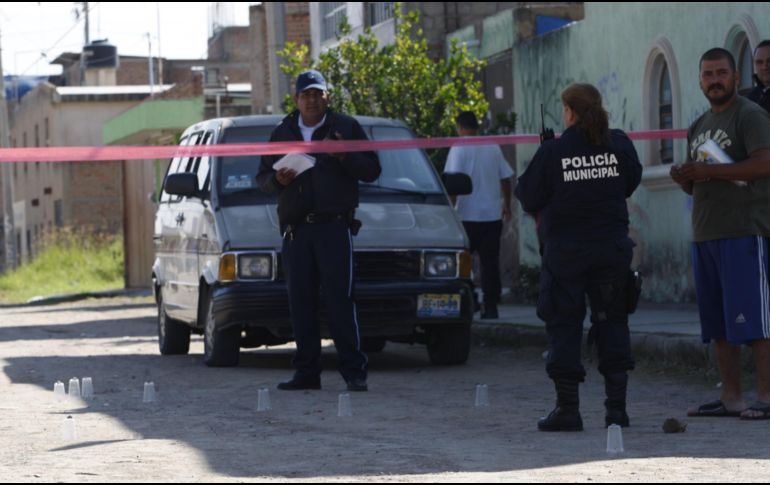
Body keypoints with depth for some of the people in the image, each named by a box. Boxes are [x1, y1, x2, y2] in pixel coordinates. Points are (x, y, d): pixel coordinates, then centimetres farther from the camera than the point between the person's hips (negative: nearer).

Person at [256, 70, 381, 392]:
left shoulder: (345, 128, 9)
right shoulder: (282, 133, 18)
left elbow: (371, 170, 4)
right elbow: (262, 177, 21)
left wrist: (343, 156, -14)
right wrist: (277, 179, -2)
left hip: (334, 227, -4)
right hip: (296, 229, 4)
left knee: (340, 299, -9)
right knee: (300, 302, 2)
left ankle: (354, 371, -9)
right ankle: (307, 372, 6)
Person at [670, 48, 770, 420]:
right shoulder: (699, 126, 22)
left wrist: (708, 171, -19)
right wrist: (683, 178, 3)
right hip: (705, 234, 8)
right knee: (718, 323, 7)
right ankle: (730, 397, 10)